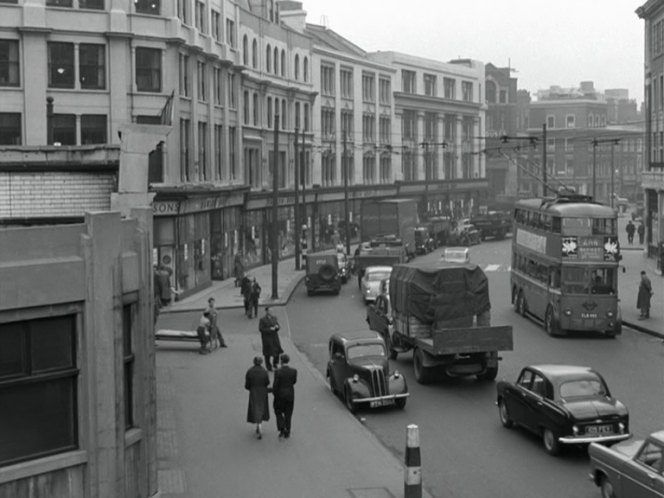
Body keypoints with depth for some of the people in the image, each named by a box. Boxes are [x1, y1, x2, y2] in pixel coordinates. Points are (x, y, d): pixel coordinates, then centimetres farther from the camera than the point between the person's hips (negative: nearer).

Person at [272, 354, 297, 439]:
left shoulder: (278, 371, -20)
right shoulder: (294, 371, -12)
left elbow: (275, 385, -15)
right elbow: (294, 381, 3)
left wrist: (274, 393, 1)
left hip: (280, 394, -2)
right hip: (290, 394, 2)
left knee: (278, 412, 19)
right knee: (288, 414, 17)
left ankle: (282, 429, 4)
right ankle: (287, 432, 23)